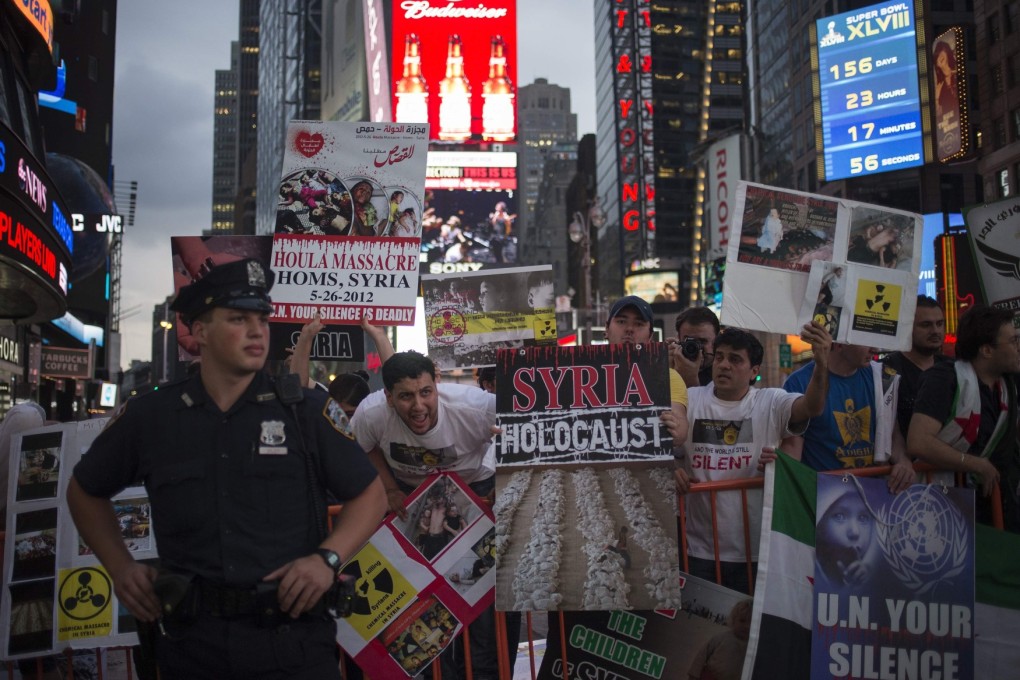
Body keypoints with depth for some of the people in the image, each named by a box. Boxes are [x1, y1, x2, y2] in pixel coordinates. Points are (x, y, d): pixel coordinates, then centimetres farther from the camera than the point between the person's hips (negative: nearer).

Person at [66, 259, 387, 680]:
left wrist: (327, 558, -11)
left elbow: (371, 494, 4)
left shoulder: (305, 411, -2)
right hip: (193, 644, 2)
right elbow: (86, 490, 19)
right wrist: (119, 566, 8)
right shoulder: (149, 417, 2)